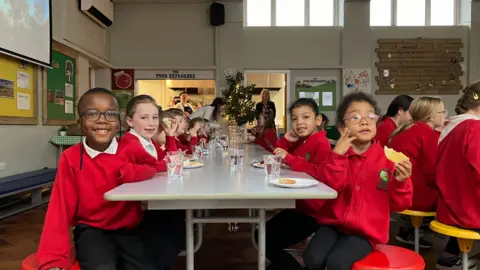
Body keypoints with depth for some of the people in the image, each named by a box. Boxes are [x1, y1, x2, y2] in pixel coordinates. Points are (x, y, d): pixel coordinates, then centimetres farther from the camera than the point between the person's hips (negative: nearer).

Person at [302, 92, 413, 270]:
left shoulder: (387, 158, -2)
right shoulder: (337, 154, 1)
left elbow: (399, 205, 1)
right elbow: (330, 186, -17)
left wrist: (400, 181, -18)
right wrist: (338, 154, -24)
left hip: (367, 232, -1)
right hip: (333, 224, 2)